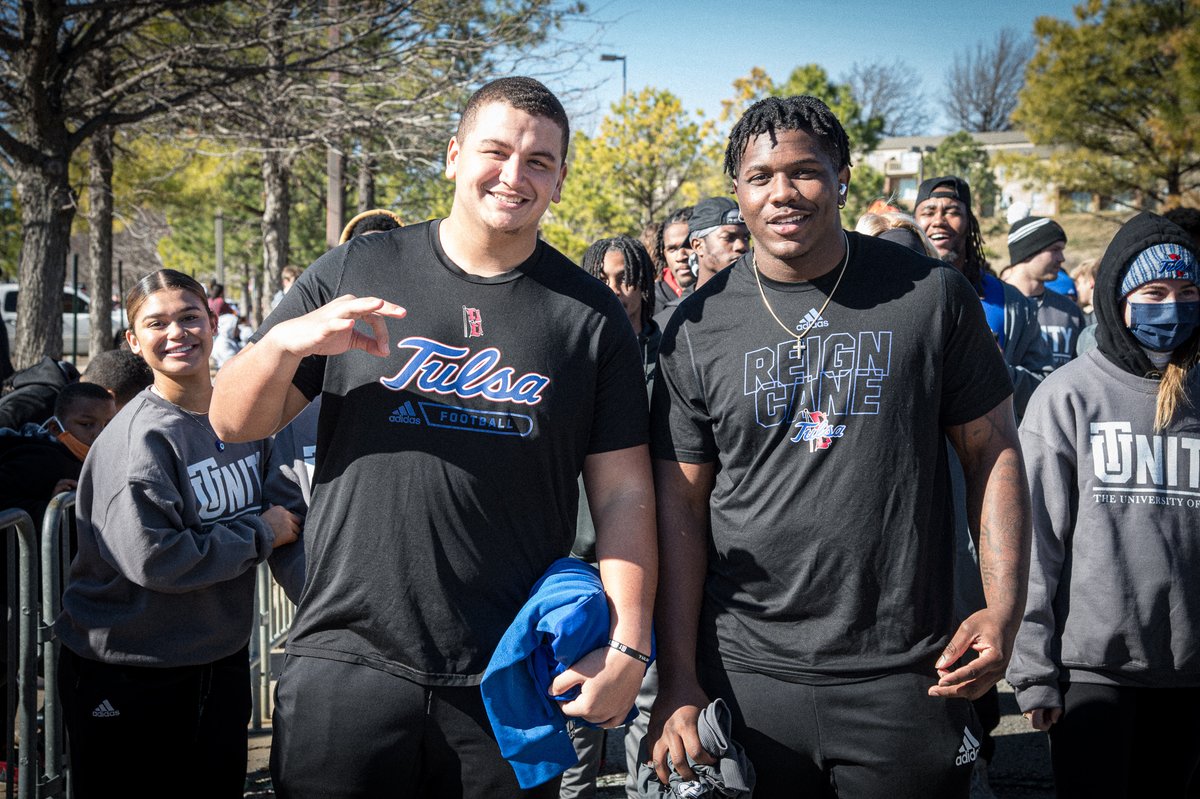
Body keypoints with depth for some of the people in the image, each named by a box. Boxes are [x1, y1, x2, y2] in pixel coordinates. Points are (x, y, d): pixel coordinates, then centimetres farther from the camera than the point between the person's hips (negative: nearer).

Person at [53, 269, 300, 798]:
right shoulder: (138, 438, -17)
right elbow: (154, 558, -25)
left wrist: (287, 518, -1)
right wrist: (262, 535, -16)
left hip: (222, 662, 6)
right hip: (128, 681, -6)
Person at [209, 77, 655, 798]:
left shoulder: (591, 315, 3)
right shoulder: (355, 272, 3)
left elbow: (624, 492, 1)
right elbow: (234, 422, 5)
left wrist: (626, 645, -7)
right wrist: (286, 342, -15)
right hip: (346, 658, 0)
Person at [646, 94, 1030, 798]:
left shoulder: (932, 295, -1)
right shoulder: (698, 326, 0)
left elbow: (995, 452, 4)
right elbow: (681, 508, 1)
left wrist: (1005, 608, -7)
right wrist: (678, 684, -4)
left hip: (907, 675, 0)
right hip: (746, 675, 1)